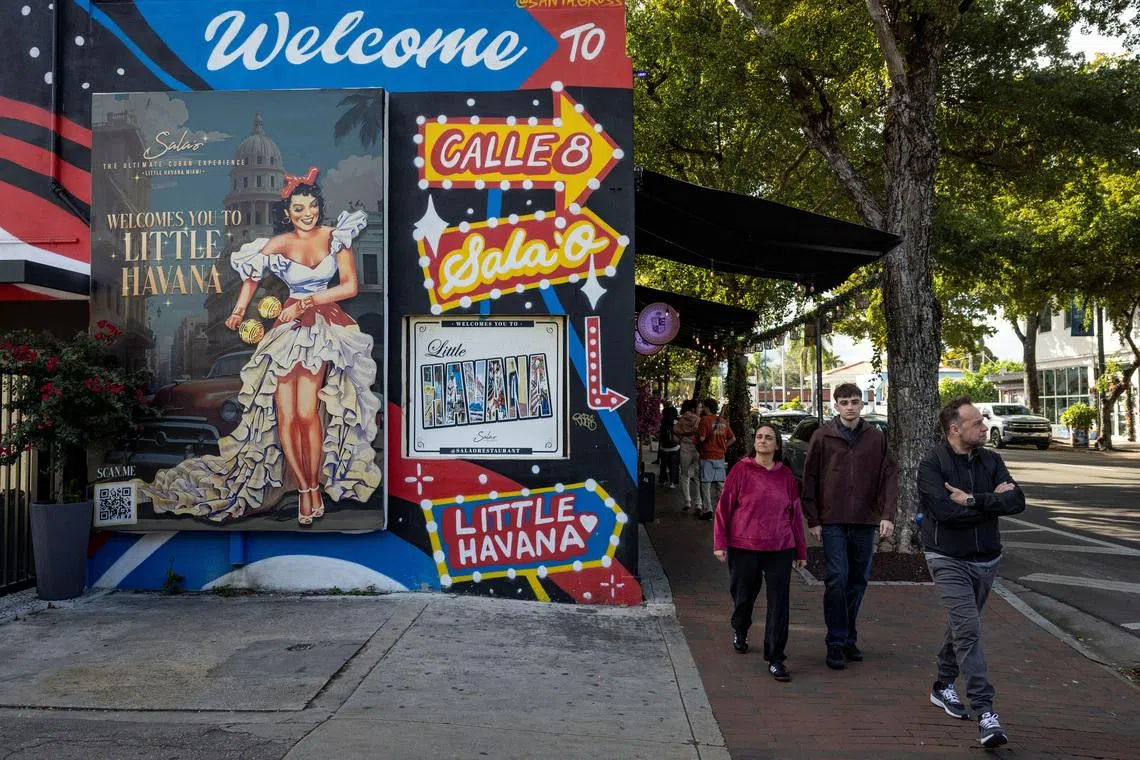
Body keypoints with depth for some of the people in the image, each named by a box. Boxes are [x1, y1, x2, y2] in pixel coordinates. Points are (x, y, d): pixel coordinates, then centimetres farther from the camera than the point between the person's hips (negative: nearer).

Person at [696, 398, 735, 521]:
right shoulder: (724, 421, 9)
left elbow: (701, 438, -19)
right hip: (720, 456, 6)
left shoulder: (705, 420, -11)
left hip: (707, 456, -6)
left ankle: (707, 511, 0)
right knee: (720, 484, 12)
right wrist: (723, 447, 14)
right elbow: (732, 439, 12)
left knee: (706, 484, 1)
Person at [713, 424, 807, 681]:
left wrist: (801, 550, 12)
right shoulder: (741, 470, -3)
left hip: (780, 548, 1)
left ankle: (775, 659, 6)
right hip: (744, 547, -1)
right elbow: (724, 507, -1)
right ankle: (739, 632, 45)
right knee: (744, 597, 13)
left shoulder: (786, 475, 4)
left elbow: (795, 513, 10)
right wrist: (720, 542, -6)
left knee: (779, 604, -3)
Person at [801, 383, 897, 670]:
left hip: (865, 522, 3)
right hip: (833, 522, -3)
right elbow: (810, 478, 1)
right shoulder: (823, 436, -1)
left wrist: (887, 515, -8)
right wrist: (813, 520, -3)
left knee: (859, 581, 11)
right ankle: (836, 643, 1)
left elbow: (889, 476, 4)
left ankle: (849, 637, 26)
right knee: (837, 578, -10)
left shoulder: (876, 438, 5)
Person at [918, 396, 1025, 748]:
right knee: (968, 629, -14)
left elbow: (1017, 501, -11)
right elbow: (946, 510, -25)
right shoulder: (932, 464, -13)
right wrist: (993, 501, -14)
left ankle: (944, 687, 35)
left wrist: (973, 500, -22)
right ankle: (985, 712, -12)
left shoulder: (990, 461, 2)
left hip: (986, 560, 6)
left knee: (961, 625, 17)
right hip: (949, 561, -5)